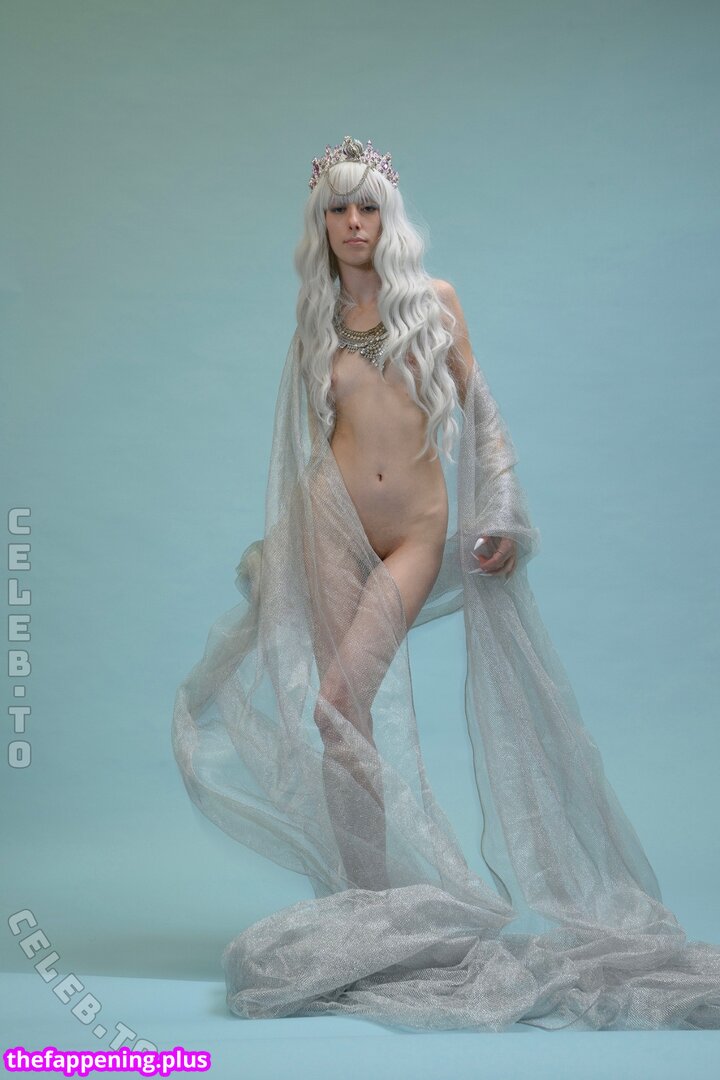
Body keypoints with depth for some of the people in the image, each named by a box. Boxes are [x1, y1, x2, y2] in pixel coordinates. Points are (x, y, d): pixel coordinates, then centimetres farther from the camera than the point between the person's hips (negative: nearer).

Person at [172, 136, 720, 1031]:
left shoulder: (433, 299, 9)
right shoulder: (315, 322, 13)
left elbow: (477, 408, 8)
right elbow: (306, 440, 16)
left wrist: (501, 518, -1)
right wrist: (277, 551, 14)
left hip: (417, 532, -2)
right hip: (333, 523, 2)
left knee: (340, 706, -13)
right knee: (342, 718, -4)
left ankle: (376, 910, 0)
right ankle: (371, 901, 7)